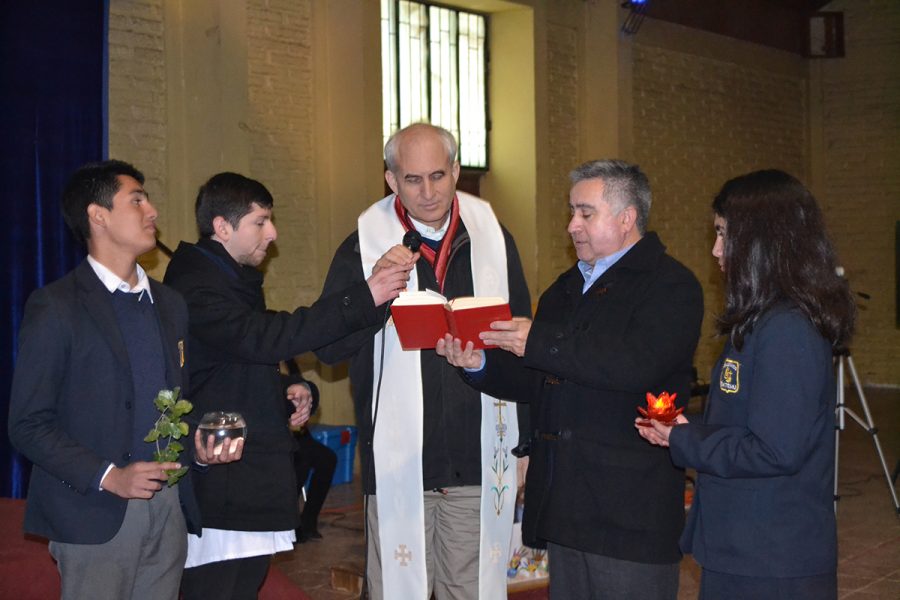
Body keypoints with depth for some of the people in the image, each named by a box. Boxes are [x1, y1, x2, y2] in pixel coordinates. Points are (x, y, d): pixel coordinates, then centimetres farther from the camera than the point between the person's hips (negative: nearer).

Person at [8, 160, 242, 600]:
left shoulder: (170, 304, 14)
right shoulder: (54, 307, -6)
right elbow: (28, 426, -8)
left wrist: (198, 447, 0)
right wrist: (108, 477, -16)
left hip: (169, 509, 5)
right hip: (96, 516, -5)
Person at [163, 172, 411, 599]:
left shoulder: (235, 280, 17)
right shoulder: (195, 287, -15)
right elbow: (265, 337, -29)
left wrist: (286, 393, 7)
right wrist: (363, 300, -32)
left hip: (253, 477, 10)